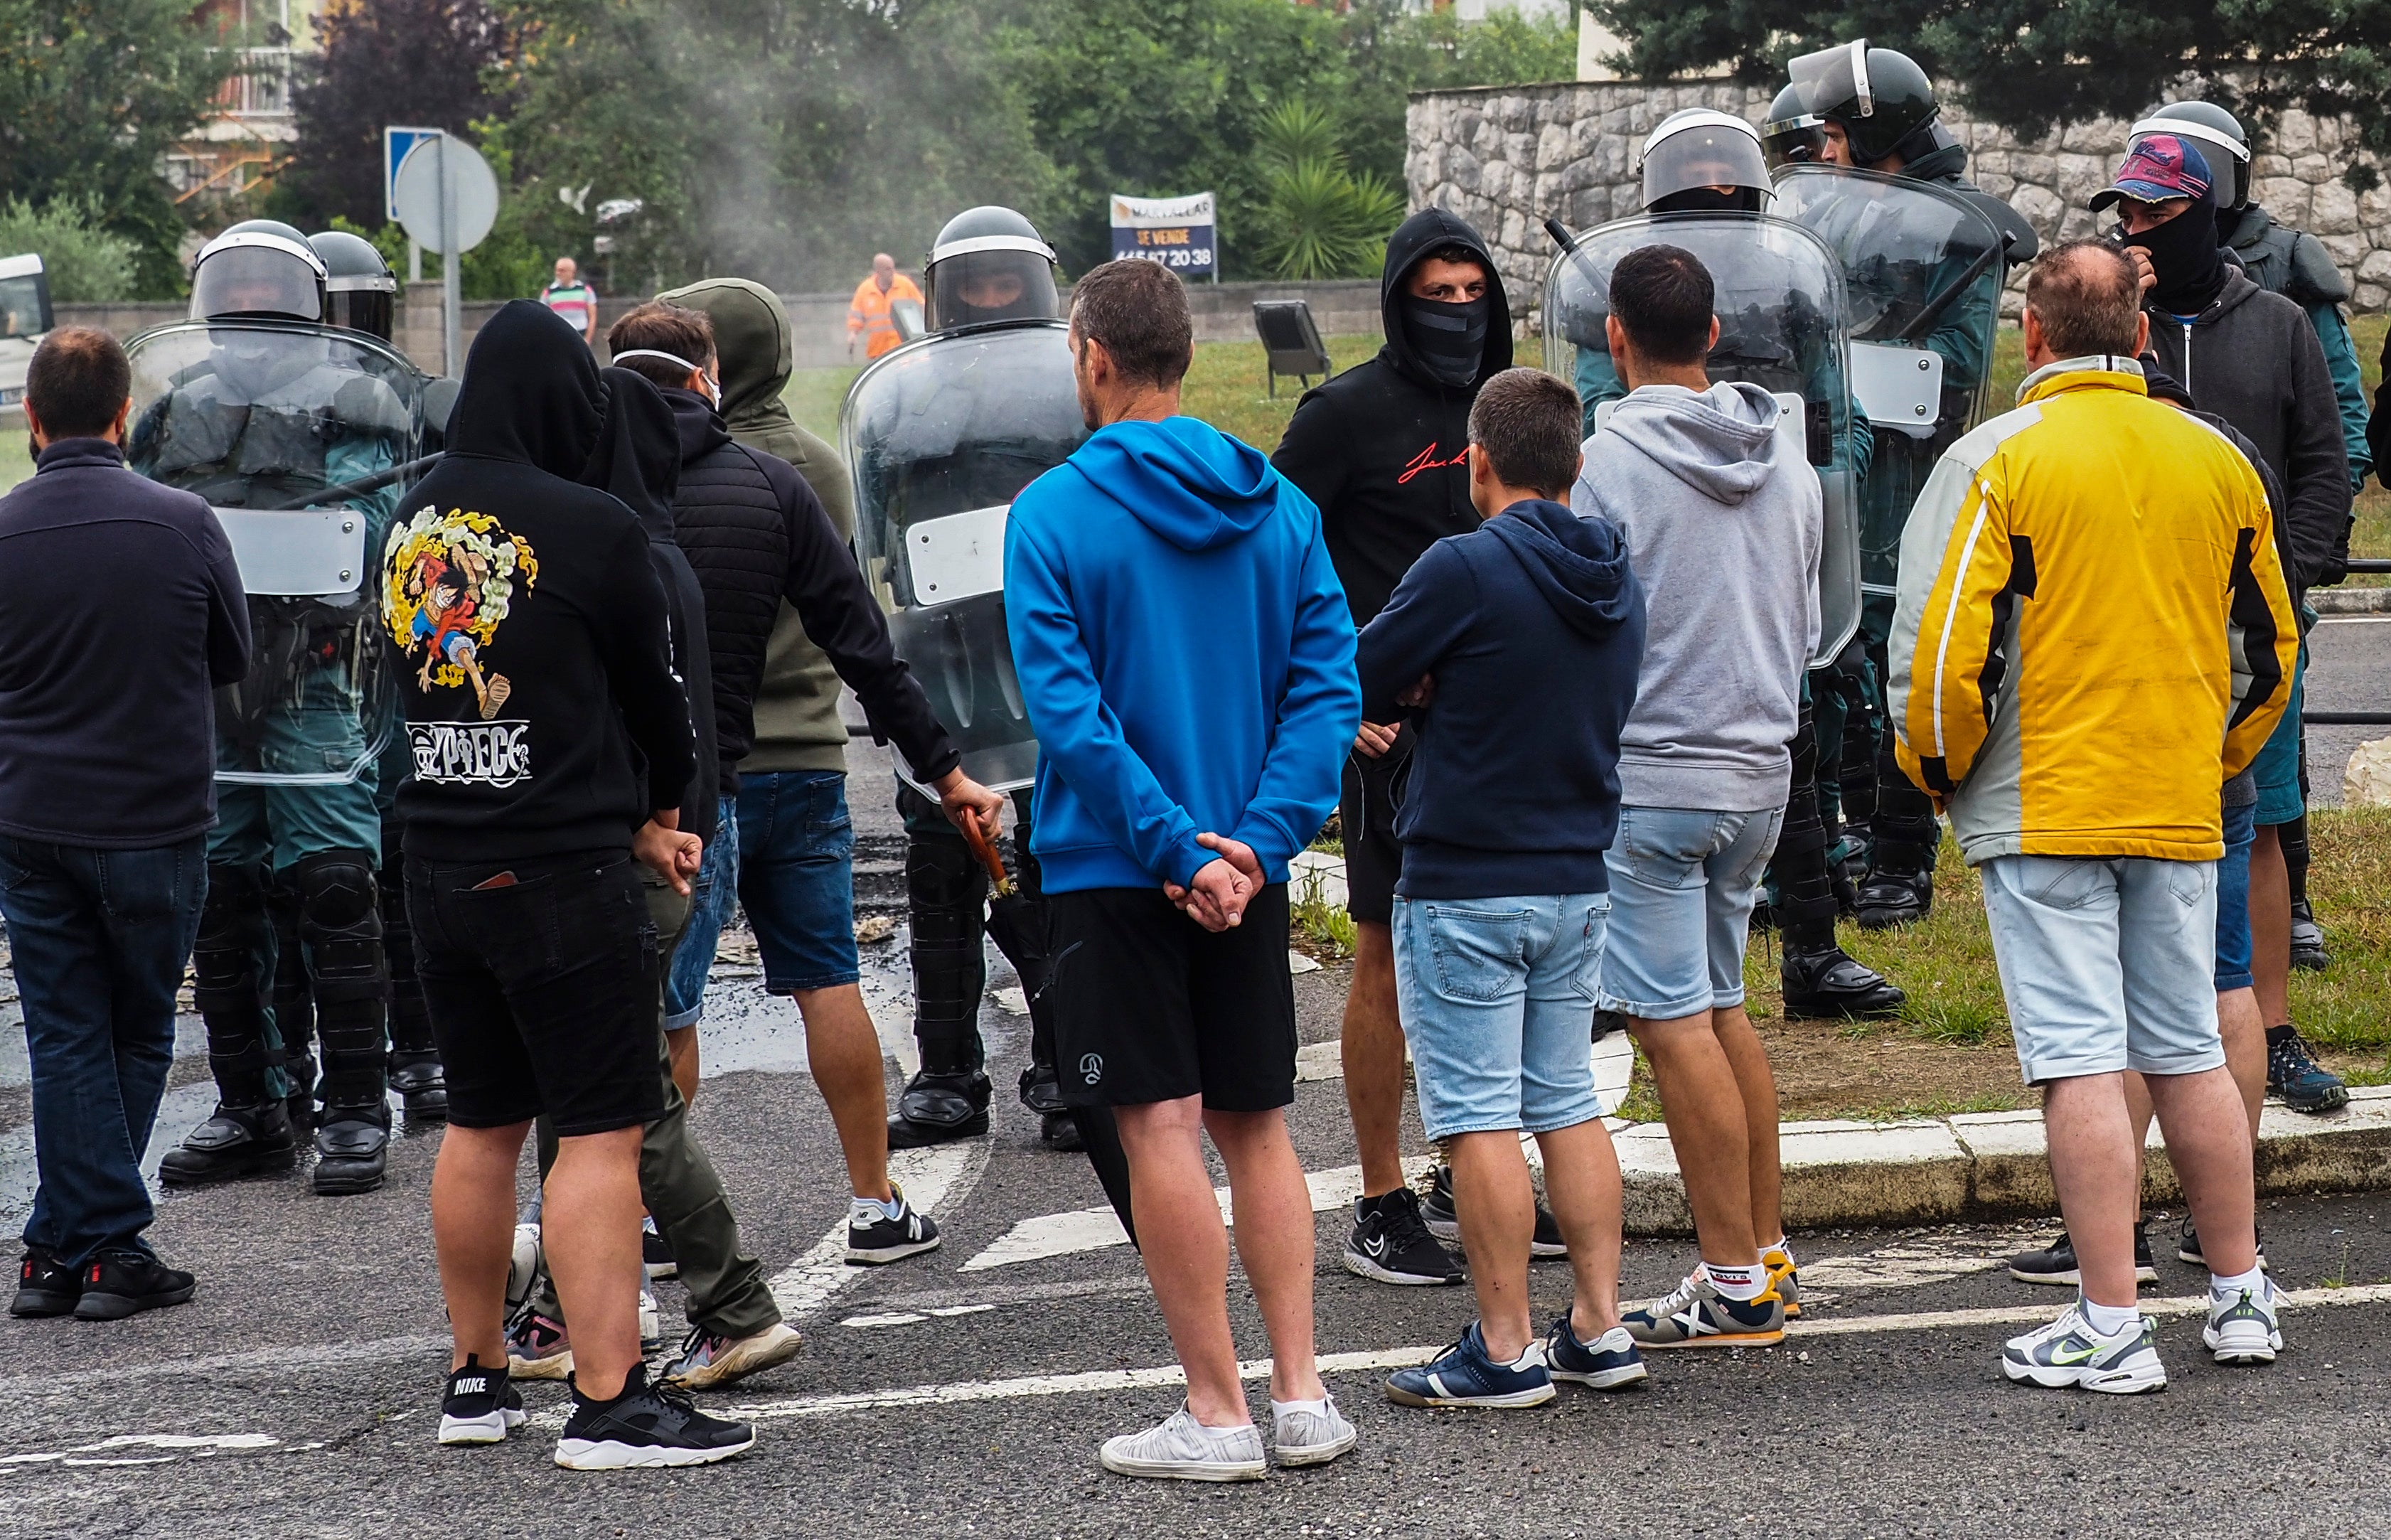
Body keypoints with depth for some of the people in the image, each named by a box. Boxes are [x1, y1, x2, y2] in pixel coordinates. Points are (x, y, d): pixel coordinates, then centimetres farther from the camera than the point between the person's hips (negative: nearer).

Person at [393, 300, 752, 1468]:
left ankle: (476, 1381, 25)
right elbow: (651, 690, -1)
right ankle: (609, 1405, -5)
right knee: (601, 1133, -3)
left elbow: (426, 688, 11)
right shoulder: (589, 528, -13)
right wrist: (662, 800, 22)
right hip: (563, 877, -7)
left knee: (480, 1124, 17)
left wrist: (630, 827, 10)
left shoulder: (412, 525, 6)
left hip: (443, 874, 7)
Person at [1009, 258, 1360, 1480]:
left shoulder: (1053, 514, -10)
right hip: (1248, 869, 5)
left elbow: (1068, 711, -17)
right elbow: (1329, 683, -3)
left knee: (1163, 1131, -1)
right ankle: (1301, 1397, 13)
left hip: (1115, 870, -5)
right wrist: (1259, 837, -9)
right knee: (1257, 1126, 14)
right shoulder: (1278, 507, 3)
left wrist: (1173, 850, -16)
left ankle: (1217, 1413, 2)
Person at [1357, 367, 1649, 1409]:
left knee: (1479, 1117, -2)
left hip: (1466, 888, -7)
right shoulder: (1616, 579, 6)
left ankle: (1504, 1351, 0)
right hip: (1579, 881, 7)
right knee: (1568, 1103, 14)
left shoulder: (1466, 569, -16)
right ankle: (1600, 1330, 15)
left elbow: (1359, 687, -10)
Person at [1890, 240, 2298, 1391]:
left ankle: (2111, 1326, -6)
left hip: (2042, 810, -5)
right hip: (2181, 814, 5)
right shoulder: (2217, 461, 7)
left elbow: (1942, 643, -13)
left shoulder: (2000, 459, -9)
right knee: (2189, 1054, 15)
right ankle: (2241, 1298, 22)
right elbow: (2268, 645, 14)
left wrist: (1940, 769, 4)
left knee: (2079, 1060, -4)